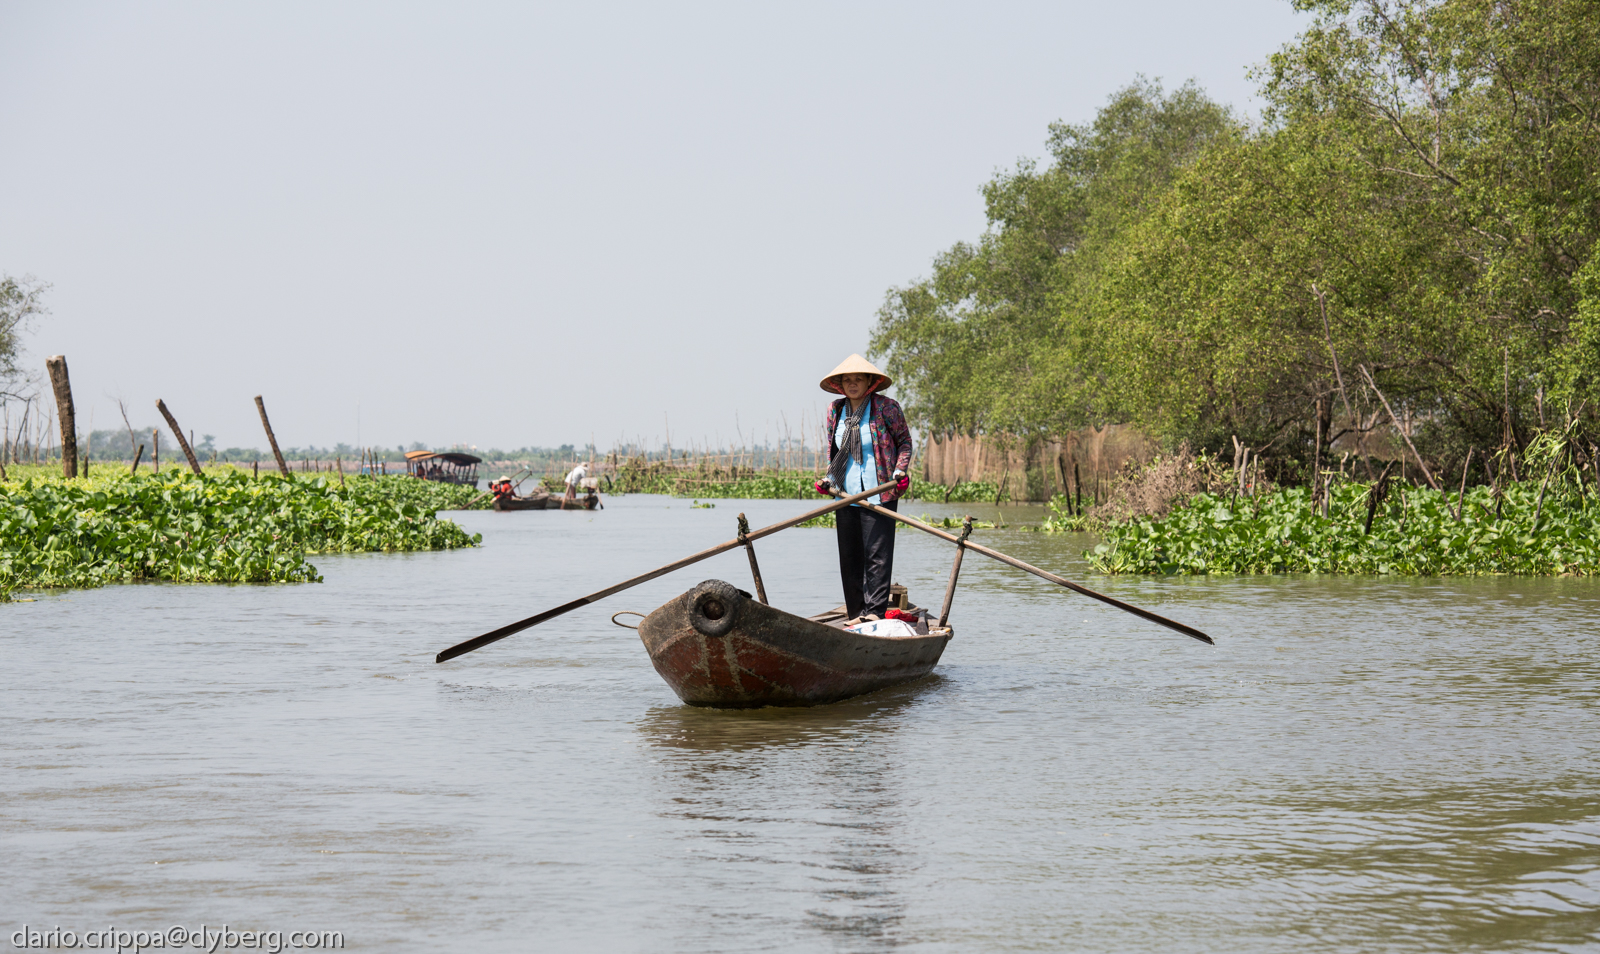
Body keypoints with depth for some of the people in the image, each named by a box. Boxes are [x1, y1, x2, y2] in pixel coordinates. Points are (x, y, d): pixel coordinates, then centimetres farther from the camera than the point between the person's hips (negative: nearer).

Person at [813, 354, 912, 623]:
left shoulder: (886, 407, -3)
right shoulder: (835, 410, 10)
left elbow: (904, 441, 7)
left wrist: (899, 471, -7)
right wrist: (829, 479, 11)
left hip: (880, 493, -5)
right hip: (845, 495, 5)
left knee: (877, 555, -7)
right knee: (849, 557, 6)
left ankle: (875, 611, -7)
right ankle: (855, 613, 12)